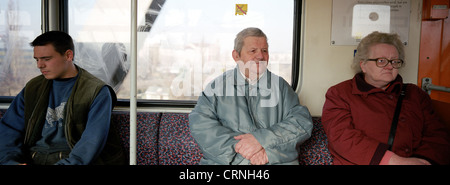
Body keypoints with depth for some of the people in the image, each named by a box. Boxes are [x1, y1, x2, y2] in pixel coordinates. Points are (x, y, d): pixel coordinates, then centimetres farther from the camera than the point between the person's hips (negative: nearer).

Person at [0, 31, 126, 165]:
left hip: (71, 160, -4)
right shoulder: (32, 88, 14)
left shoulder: (97, 92, -3)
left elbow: (92, 142, -12)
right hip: (33, 159, 4)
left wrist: (67, 163, -25)